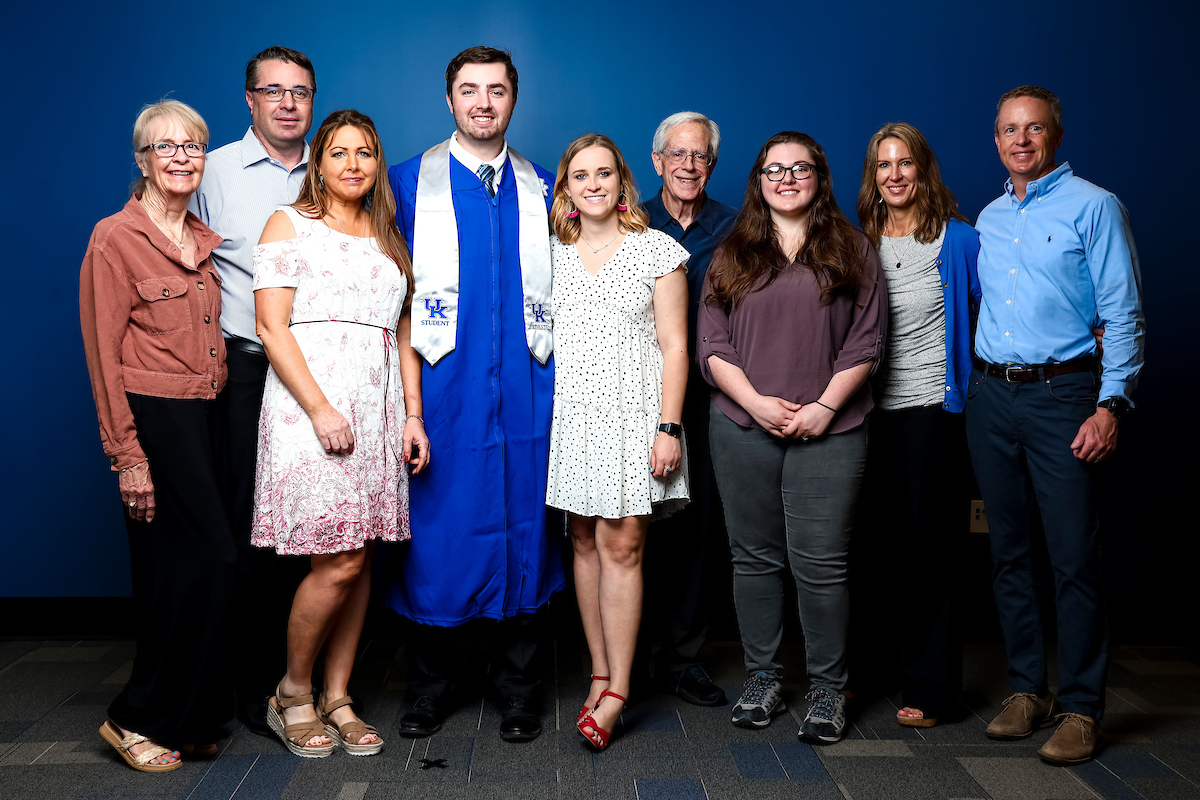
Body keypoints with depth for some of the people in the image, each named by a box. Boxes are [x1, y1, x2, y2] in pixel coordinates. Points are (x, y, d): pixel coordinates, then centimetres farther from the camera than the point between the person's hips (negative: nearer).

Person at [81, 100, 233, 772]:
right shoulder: (116, 238, -7)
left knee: (185, 568, 11)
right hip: (154, 419, -7)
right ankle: (141, 719, 6)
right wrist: (127, 455, -14)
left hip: (204, 416, 7)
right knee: (212, 559, -9)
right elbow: (104, 356, -10)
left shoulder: (203, 241, 14)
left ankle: (189, 717, 22)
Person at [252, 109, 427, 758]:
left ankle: (336, 698, 16)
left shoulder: (388, 239, 20)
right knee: (339, 561, -11)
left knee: (360, 559, 4)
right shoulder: (289, 224, 4)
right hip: (309, 405, -5)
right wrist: (320, 409, -15)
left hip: (378, 410, 5)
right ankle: (292, 694, 11)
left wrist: (413, 414, 7)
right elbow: (271, 327, -6)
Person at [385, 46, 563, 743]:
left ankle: (517, 690, 23)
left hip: (525, 393, 2)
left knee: (521, 531, 7)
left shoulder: (542, 189, 12)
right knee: (438, 533, 2)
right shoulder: (408, 183, 5)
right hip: (442, 390, -2)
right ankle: (432, 688, 22)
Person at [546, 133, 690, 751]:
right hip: (572, 415, 4)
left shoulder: (657, 250, 2)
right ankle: (600, 676, 15)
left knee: (621, 545, -7)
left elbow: (675, 345, -2)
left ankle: (615, 691, 0)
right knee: (586, 543, 5)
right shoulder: (553, 253, 11)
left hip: (632, 413, -3)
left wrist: (668, 428, -9)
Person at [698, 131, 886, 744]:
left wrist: (824, 407, -9)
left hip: (828, 431, -1)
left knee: (820, 561, -2)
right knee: (755, 557, 8)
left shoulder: (852, 251, 8)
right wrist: (756, 402, -8)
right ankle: (762, 678, 21)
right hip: (742, 427, 2)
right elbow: (711, 344, 5)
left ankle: (827, 690, 12)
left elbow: (866, 342, 3)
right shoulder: (732, 255, 11)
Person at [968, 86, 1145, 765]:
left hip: (1061, 393, -5)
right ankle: (1027, 689, 21)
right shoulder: (988, 218, 16)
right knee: (1009, 552, 9)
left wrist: (1111, 405, -15)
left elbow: (1124, 314, -7)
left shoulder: (1094, 207, -2)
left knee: (1074, 556, -5)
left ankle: (1081, 708, 5)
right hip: (990, 396, 6)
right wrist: (975, 387, 12)